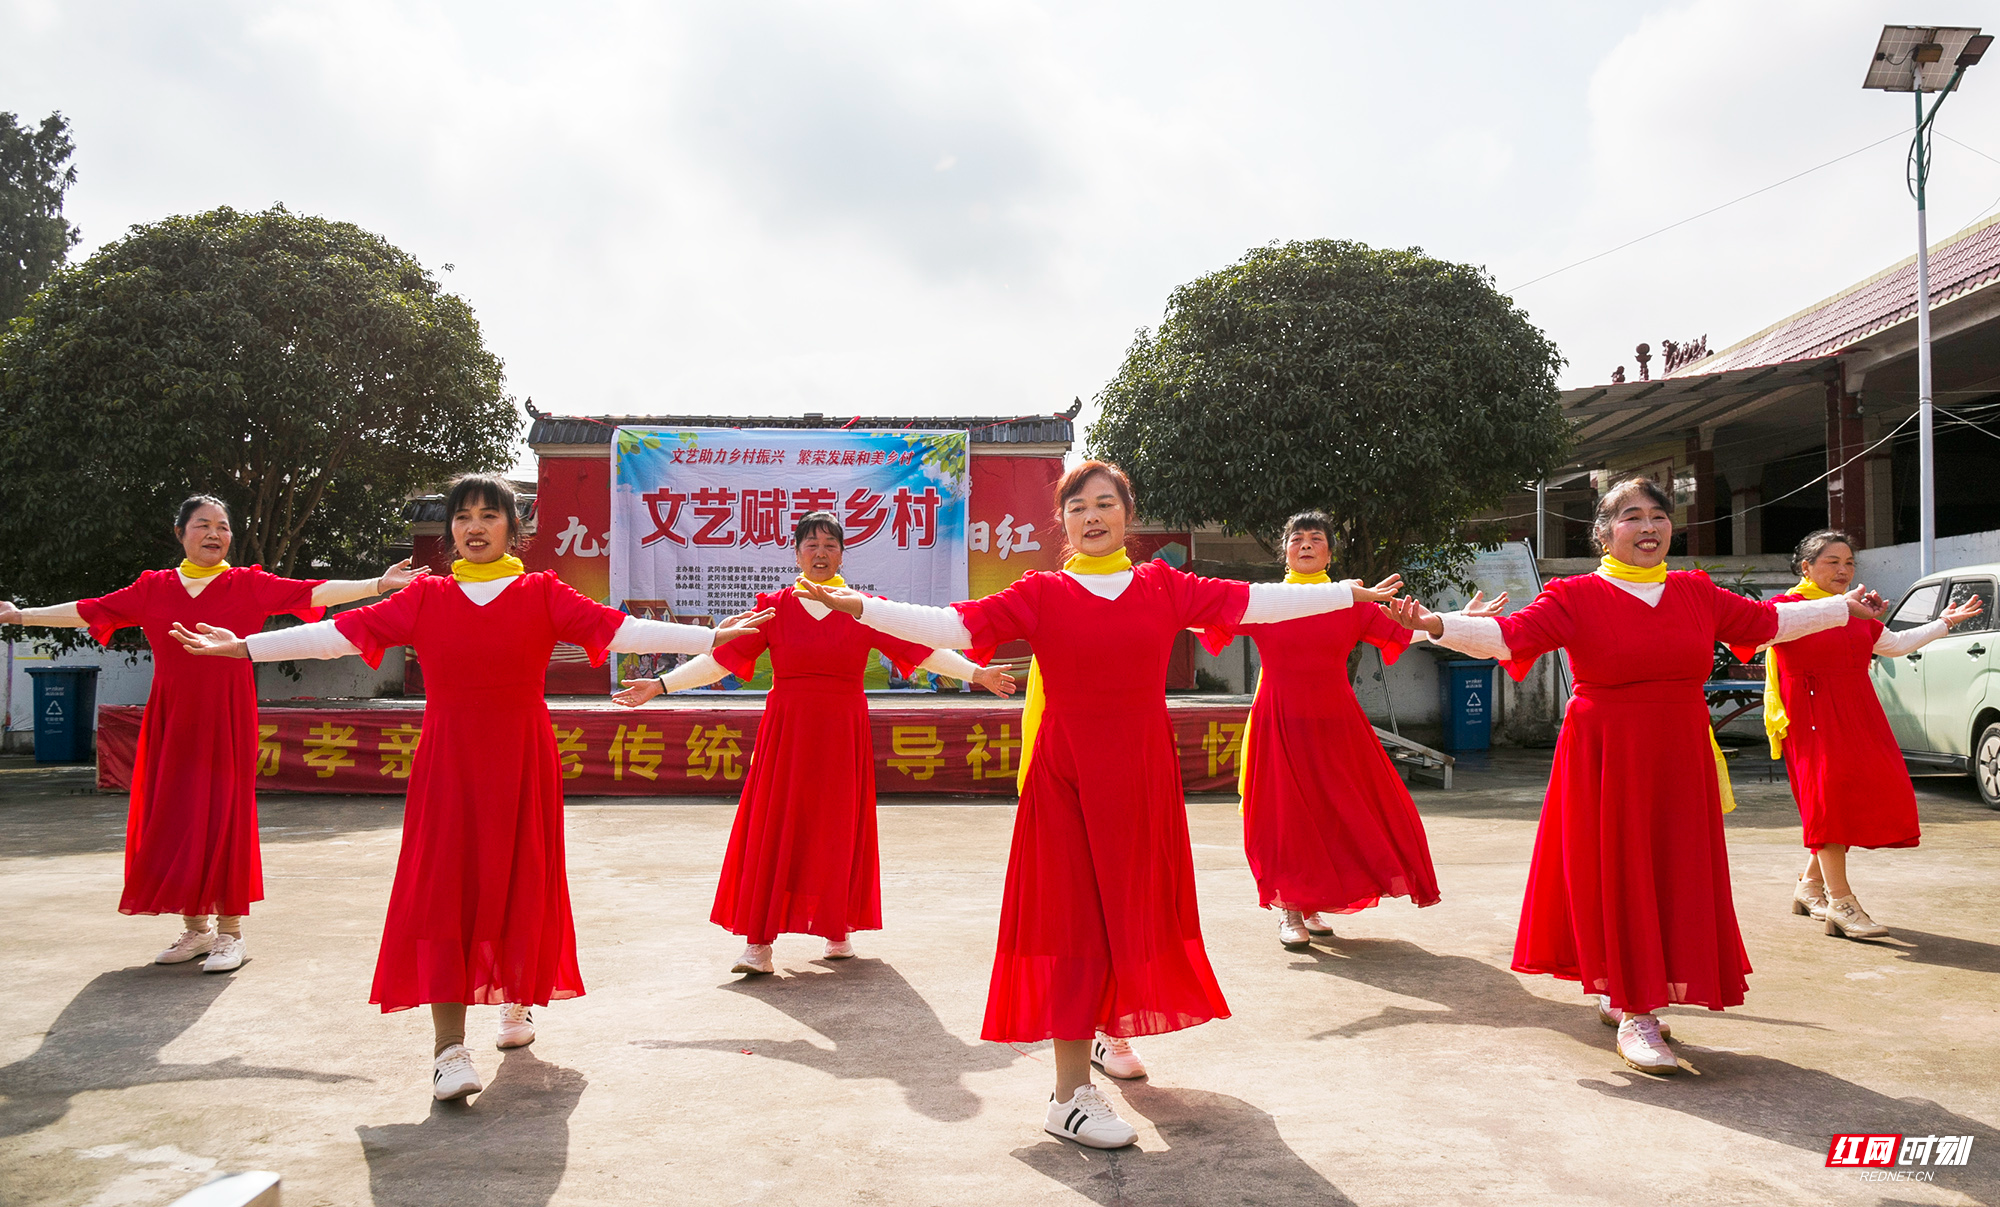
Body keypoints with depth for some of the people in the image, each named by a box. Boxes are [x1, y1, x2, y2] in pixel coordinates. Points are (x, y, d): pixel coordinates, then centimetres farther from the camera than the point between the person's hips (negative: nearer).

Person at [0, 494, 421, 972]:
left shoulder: (249, 585, 2)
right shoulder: (153, 588, 9)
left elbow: (314, 592, -7)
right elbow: (90, 611, 17)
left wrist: (378, 584, -16)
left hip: (226, 718, -3)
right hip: (172, 719, 3)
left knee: (223, 816, -3)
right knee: (173, 817, 5)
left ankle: (230, 933, 5)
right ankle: (195, 929, 17)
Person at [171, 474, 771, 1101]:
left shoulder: (542, 593, 2)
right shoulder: (426, 597, 6)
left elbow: (618, 628, -7)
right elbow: (342, 631, 5)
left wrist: (712, 636, -18)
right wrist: (244, 646, 2)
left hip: (522, 758, 0)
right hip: (447, 761, 1)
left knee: (519, 882, 6)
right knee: (443, 889, -7)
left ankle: (518, 1001, 32)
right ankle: (449, 1047, -8)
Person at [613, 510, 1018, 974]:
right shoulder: (774, 607, 4)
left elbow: (920, 650, -1)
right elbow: (721, 657, 1)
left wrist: (975, 672, -10)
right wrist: (661, 684, -5)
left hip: (843, 735, 1)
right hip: (785, 733, 0)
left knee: (838, 833, 6)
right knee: (773, 831, -4)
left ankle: (838, 929, 22)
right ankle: (759, 941, 0)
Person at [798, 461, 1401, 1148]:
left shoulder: (1163, 587, 6)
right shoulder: (1041, 594, 0)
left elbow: (1255, 601, 6)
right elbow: (954, 626, -8)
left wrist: (1352, 594, 5)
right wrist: (856, 606, -17)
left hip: (1142, 773, 3)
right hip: (1065, 775, -3)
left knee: (1131, 905, 13)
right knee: (1074, 915, -4)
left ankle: (1111, 1033, 38)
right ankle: (1071, 1094, 0)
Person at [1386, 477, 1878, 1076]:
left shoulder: (1697, 594, 10)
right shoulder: (1576, 596, -5)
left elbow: (1766, 621, 23)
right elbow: (1510, 635, -16)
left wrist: (1844, 607, 29)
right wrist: (1438, 624, -31)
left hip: (1679, 763, 5)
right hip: (1606, 762, -5)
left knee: (1673, 876, 9)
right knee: (1615, 877, -3)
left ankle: (1625, 997, 26)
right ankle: (1634, 1017, 7)